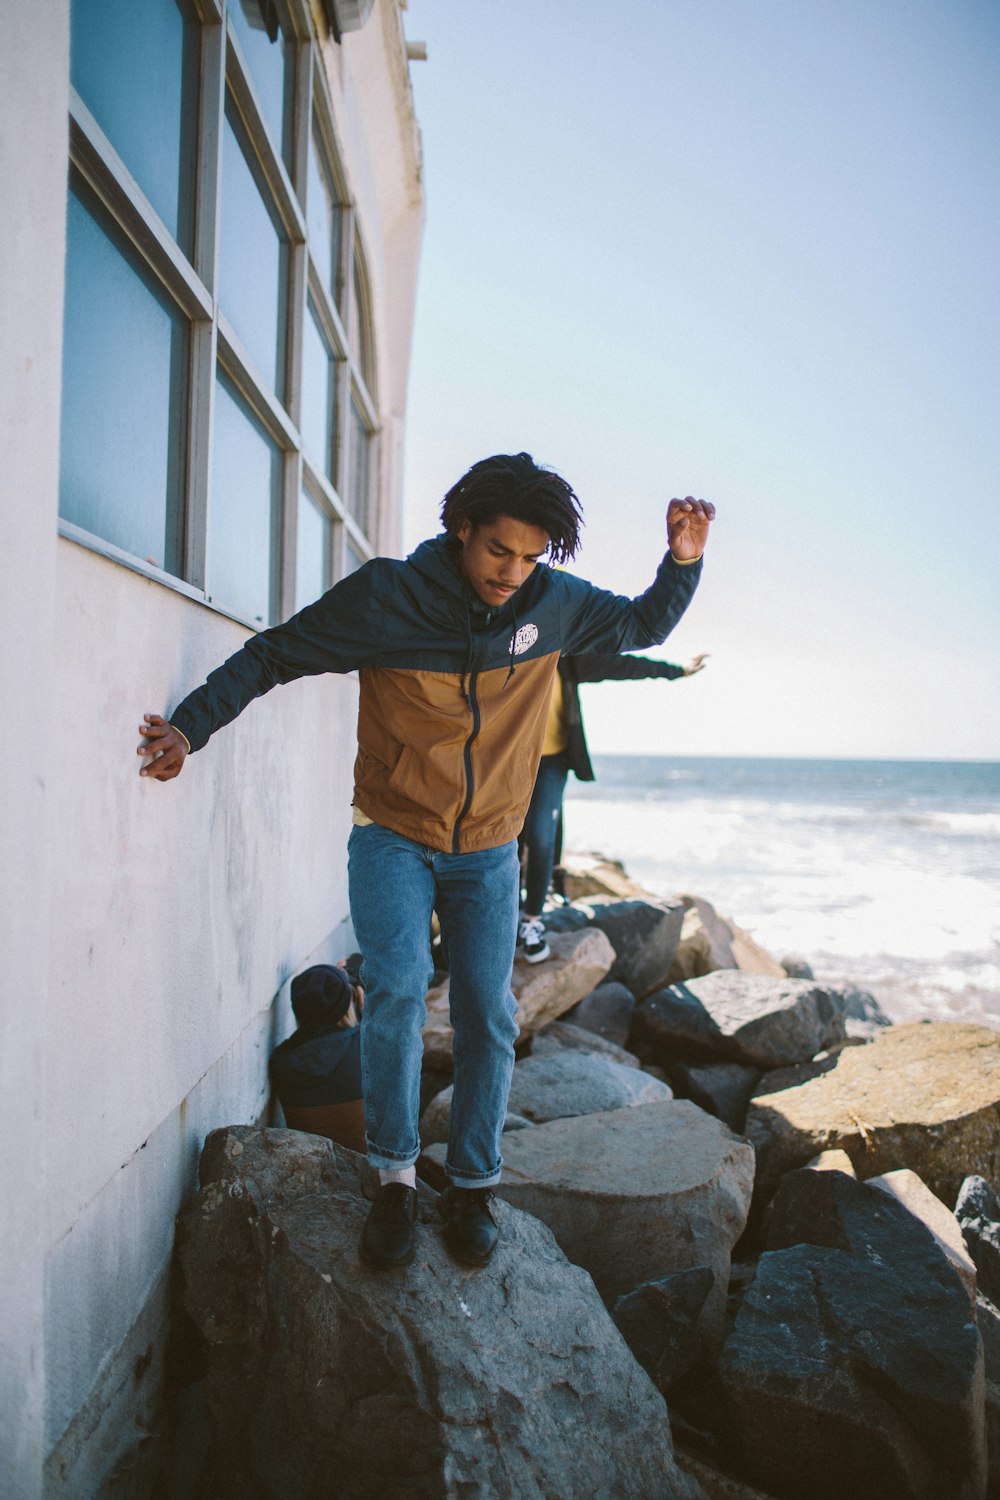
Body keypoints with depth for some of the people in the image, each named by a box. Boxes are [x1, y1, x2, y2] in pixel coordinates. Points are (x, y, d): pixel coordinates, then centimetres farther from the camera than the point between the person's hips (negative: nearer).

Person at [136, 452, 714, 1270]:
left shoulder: (555, 603, -5)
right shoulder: (386, 596, -15)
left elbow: (643, 626, 13)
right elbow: (274, 654, -7)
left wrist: (683, 562, -6)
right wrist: (190, 724, -17)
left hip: (489, 850, 3)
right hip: (394, 839, -3)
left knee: (489, 1016, 1)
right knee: (397, 987, -22)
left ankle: (472, 1187, 18)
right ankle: (395, 1177, -5)